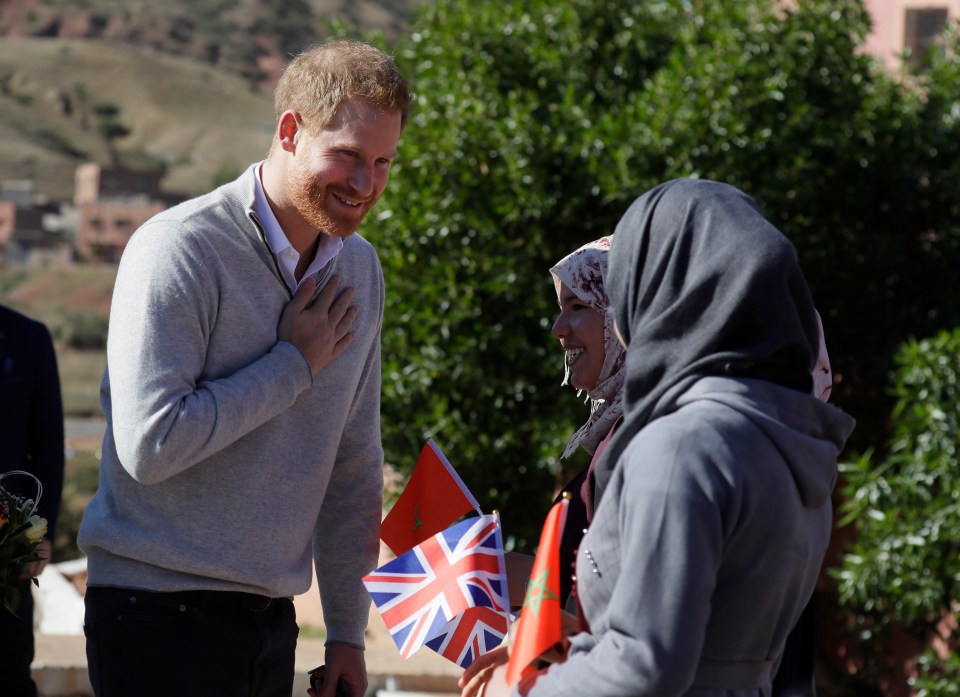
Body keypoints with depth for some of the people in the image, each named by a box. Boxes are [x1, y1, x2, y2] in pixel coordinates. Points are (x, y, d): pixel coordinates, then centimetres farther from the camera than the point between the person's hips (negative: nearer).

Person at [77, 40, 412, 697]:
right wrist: (294, 364, -13)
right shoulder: (179, 248, -13)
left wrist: (347, 633, 15)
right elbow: (149, 445, -22)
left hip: (271, 617, 7)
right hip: (160, 612, -7)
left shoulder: (360, 268, 10)